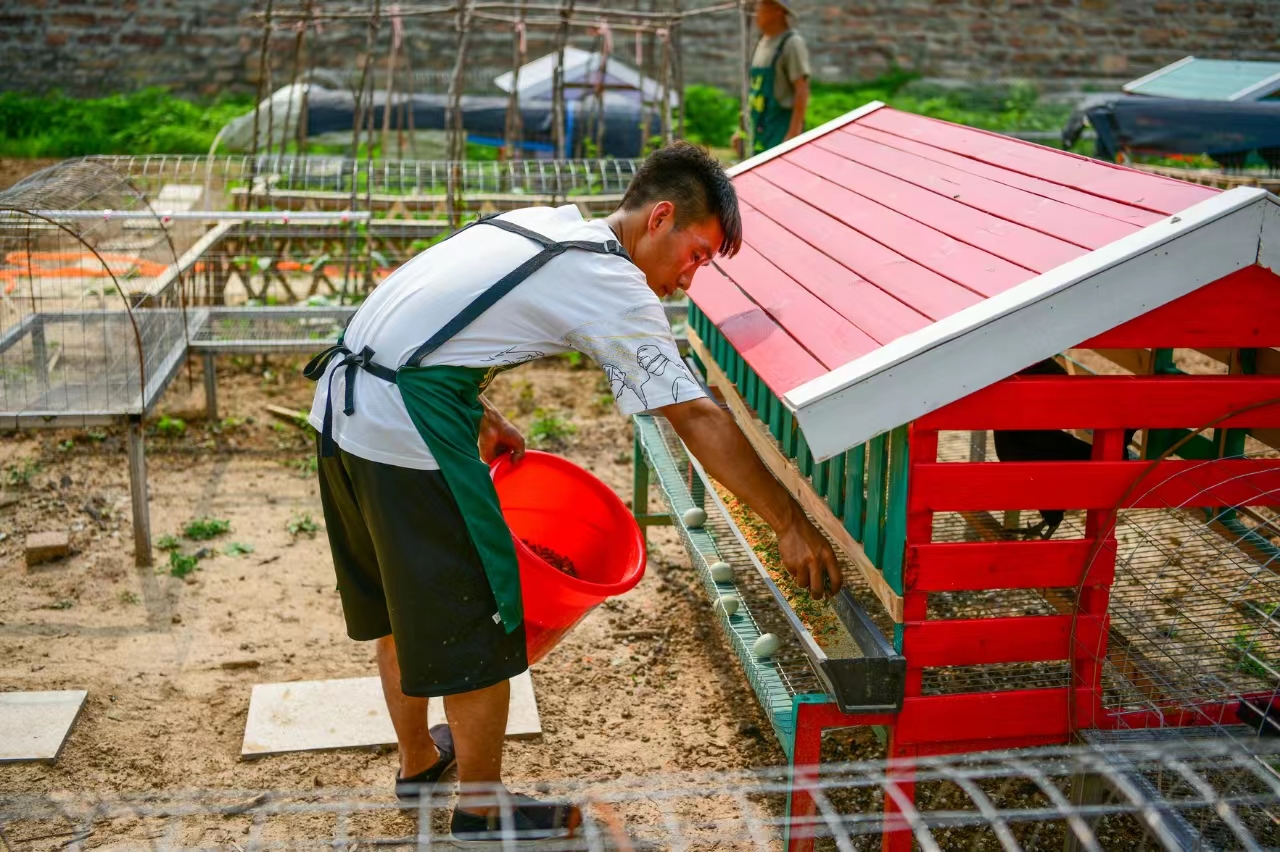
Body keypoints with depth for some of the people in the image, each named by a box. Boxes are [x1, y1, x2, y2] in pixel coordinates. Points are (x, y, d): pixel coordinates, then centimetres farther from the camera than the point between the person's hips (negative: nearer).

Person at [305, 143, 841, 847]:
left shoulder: (536, 223, 15)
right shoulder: (615, 287, -11)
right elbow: (698, 421, -15)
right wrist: (791, 526, -11)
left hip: (340, 400, 9)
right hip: (407, 429, -9)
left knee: (400, 605, 24)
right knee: (473, 623, 6)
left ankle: (418, 760, 44)